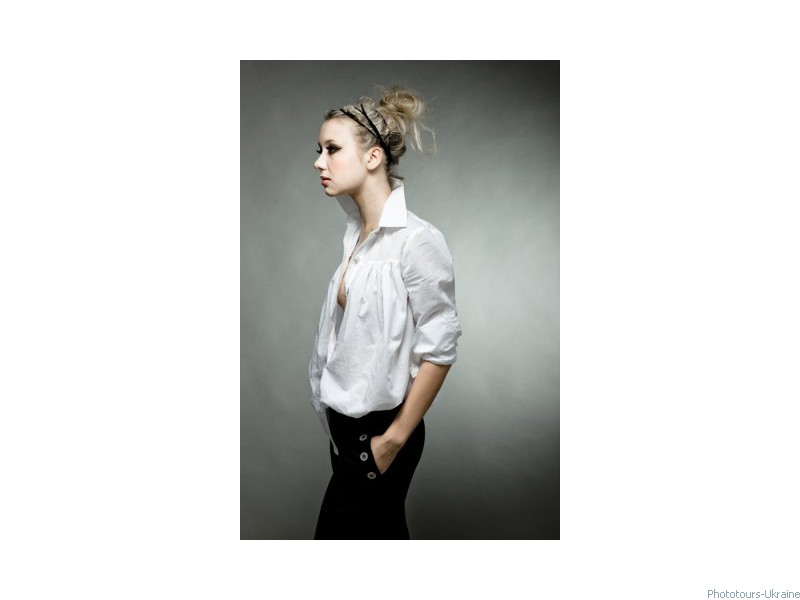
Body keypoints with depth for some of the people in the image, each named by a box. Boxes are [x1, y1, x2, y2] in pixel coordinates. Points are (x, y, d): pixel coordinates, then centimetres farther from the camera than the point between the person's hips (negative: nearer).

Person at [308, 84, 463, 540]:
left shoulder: (417, 240, -19)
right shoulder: (357, 232, 6)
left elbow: (439, 348, -18)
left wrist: (394, 438, -14)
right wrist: (336, 420, 12)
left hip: (381, 432, -7)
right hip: (346, 423, 8)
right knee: (384, 535, 20)